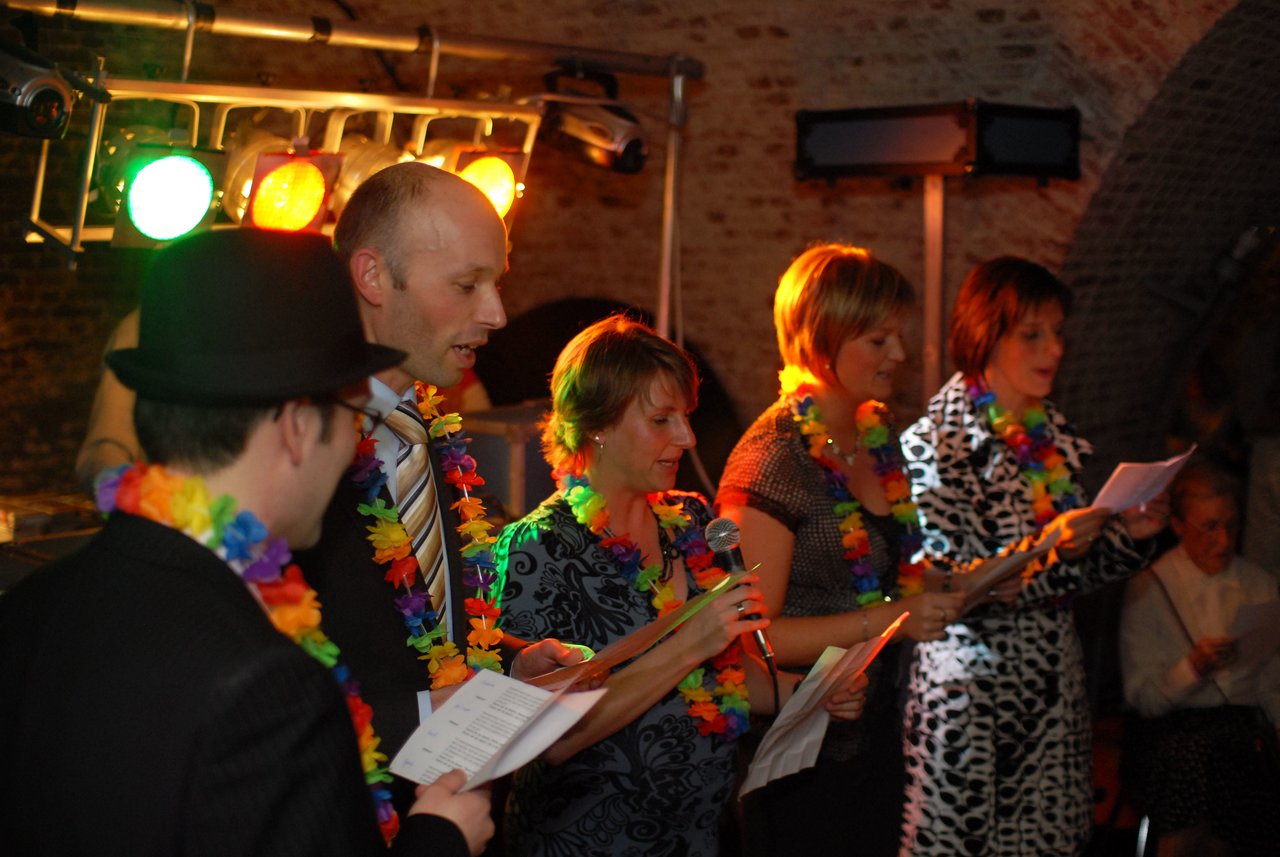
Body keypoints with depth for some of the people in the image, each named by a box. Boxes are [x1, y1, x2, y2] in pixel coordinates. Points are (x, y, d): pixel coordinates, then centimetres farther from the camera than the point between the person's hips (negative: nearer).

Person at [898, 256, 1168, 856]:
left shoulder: (1052, 436, 11)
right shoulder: (935, 442, -10)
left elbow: (1079, 573, 15)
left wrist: (1128, 535, -3)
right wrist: (1047, 546, -26)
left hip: (1052, 688, 6)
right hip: (972, 689, -6)